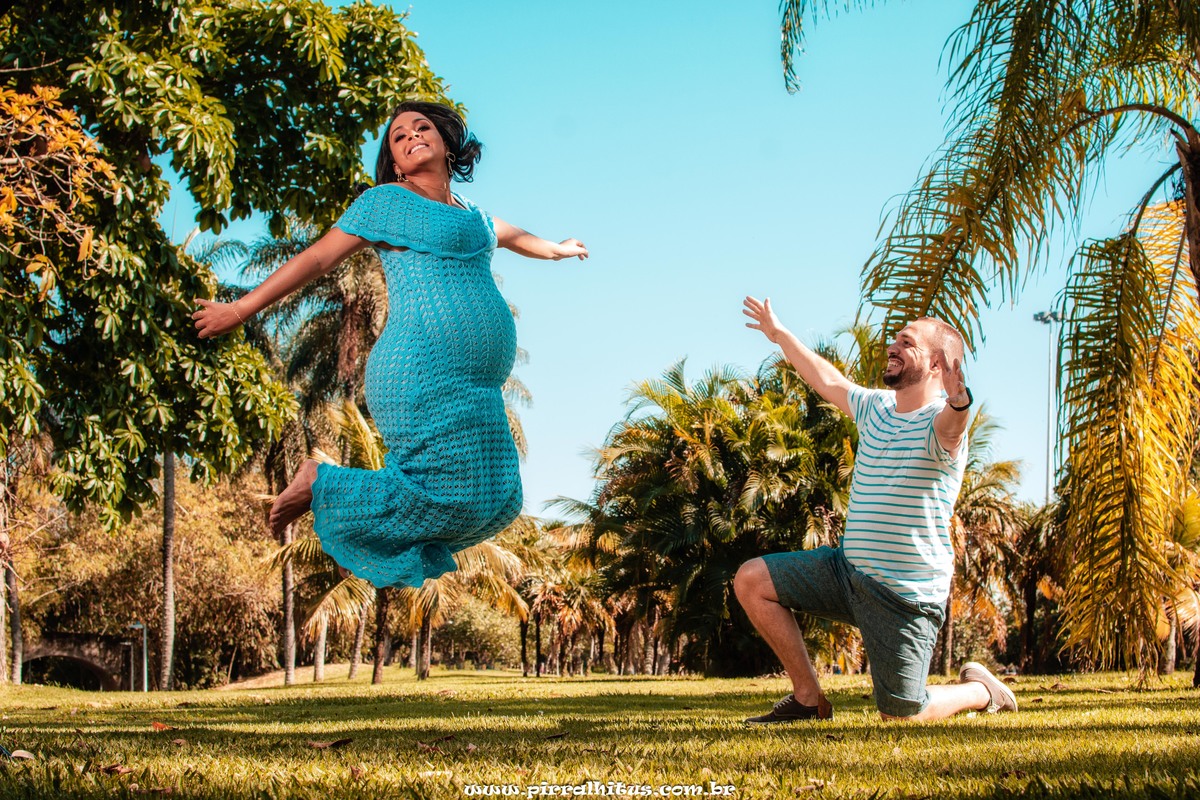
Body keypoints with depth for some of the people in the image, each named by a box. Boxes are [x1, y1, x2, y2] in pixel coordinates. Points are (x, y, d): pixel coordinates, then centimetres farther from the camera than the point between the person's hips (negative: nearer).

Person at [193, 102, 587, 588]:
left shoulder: (469, 214, 25)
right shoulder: (387, 201, 4)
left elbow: (505, 234, 47)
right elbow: (317, 258, 5)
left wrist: (552, 249, 66)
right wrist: (240, 310, 6)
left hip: (474, 393, 8)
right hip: (426, 379, -8)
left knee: (497, 504, 3)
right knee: (454, 501, -13)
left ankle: (373, 539, 16)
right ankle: (322, 485, 3)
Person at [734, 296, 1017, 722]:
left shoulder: (941, 422, -16)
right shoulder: (875, 407, 8)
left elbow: (948, 423, -42)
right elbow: (826, 379, 26)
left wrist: (958, 400, -66)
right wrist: (778, 333, 35)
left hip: (907, 595, -7)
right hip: (848, 570, 7)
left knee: (899, 716, -6)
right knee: (751, 580, -4)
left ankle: (979, 689, 27)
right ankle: (808, 699, 6)